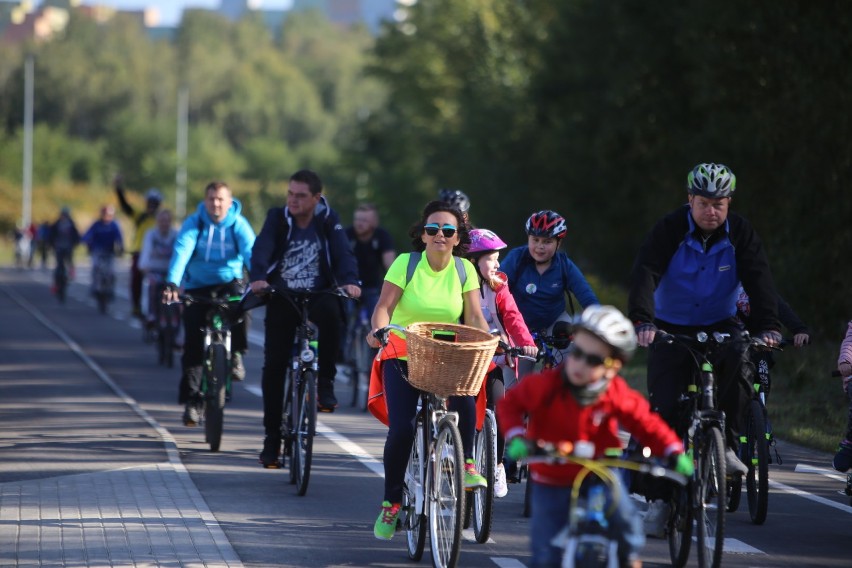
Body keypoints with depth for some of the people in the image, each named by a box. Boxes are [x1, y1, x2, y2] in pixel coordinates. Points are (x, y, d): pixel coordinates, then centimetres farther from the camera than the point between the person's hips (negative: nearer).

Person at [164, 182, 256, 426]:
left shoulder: (239, 224, -9)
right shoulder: (194, 223, -10)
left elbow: (251, 253, -23)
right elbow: (181, 252, -24)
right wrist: (172, 284, -40)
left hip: (229, 282, 0)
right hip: (197, 288, 0)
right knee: (193, 345, -8)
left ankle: (236, 354, -12)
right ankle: (192, 400, 3)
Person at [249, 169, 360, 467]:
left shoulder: (328, 220, -3)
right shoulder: (277, 218, -4)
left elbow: (342, 252, -17)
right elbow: (262, 249, -19)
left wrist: (349, 280, -37)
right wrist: (258, 278, -40)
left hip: (318, 295, -1)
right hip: (282, 298, 1)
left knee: (331, 313, -37)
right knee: (274, 366, -5)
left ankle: (325, 381, -19)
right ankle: (272, 439, 4)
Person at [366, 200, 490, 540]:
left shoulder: (464, 270, 2)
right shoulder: (406, 263, -5)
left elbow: (474, 316, -3)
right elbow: (384, 306, -11)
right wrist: (379, 331, -33)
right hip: (402, 353, -1)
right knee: (402, 428, -18)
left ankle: (466, 464, -24)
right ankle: (391, 502, -1)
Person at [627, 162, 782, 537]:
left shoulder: (740, 233, -8)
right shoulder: (670, 230, -14)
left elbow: (758, 279, -17)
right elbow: (645, 274, -25)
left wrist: (768, 325, -33)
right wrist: (642, 321, -42)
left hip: (719, 326, 1)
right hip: (671, 329, -1)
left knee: (739, 359, -33)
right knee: (663, 408, -10)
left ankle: (727, 445, -20)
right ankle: (658, 499, -4)